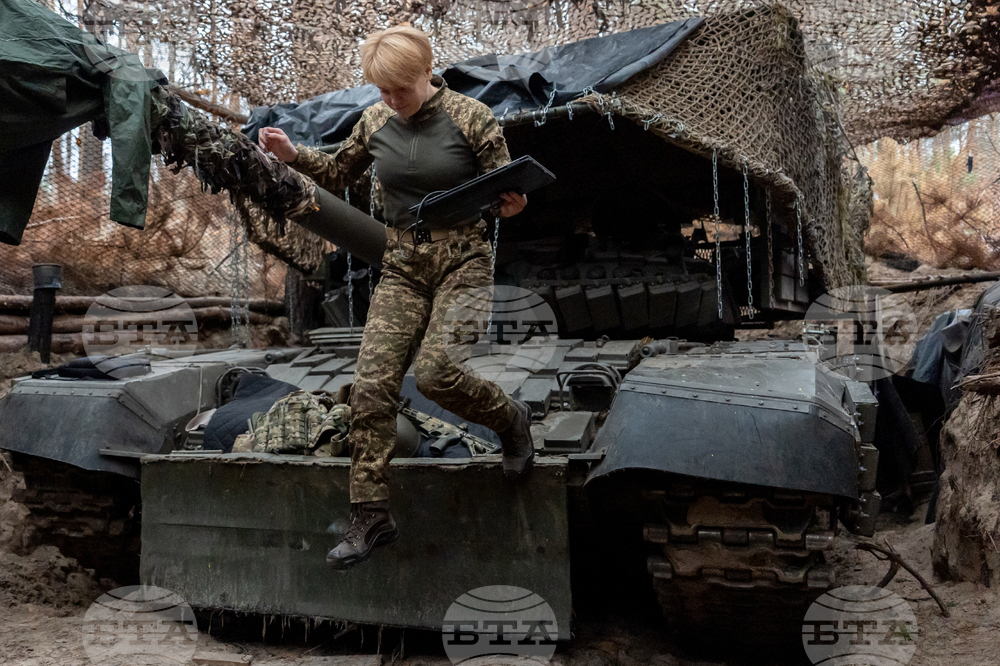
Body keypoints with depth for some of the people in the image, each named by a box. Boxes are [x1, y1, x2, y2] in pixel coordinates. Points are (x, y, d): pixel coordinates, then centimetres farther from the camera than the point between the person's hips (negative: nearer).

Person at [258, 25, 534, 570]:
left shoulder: (471, 118, -5)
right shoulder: (375, 121, 6)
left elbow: (505, 193, 1)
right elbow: (339, 174, 21)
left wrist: (512, 203, -23)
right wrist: (292, 155, 4)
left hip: (463, 257, -4)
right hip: (402, 265, 4)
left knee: (435, 371, -23)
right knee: (372, 385, -7)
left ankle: (509, 419, 11)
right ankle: (371, 516, 4)